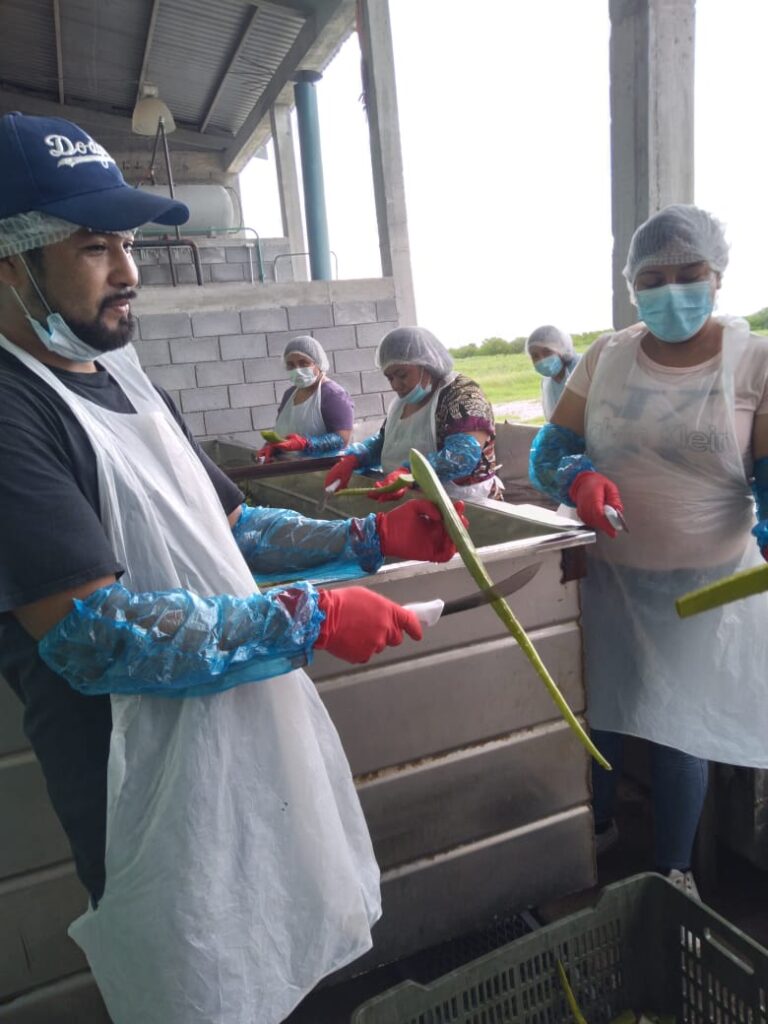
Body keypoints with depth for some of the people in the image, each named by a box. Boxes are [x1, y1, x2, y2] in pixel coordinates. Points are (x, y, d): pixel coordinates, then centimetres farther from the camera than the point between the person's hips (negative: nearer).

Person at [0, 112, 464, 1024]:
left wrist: (373, 538, 2)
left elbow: (229, 526, 12)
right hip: (159, 790, -8)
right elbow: (93, 634, -27)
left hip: (257, 739, 8)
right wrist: (308, 622, -23)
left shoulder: (124, 381, 10)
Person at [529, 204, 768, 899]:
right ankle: (597, 828, 45)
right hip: (608, 573, 3)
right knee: (596, 711, 15)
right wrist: (578, 478, -24)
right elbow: (549, 448, -1)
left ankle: (674, 870, 32)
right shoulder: (606, 358, -1)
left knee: (678, 725, 5)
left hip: (705, 583, -2)